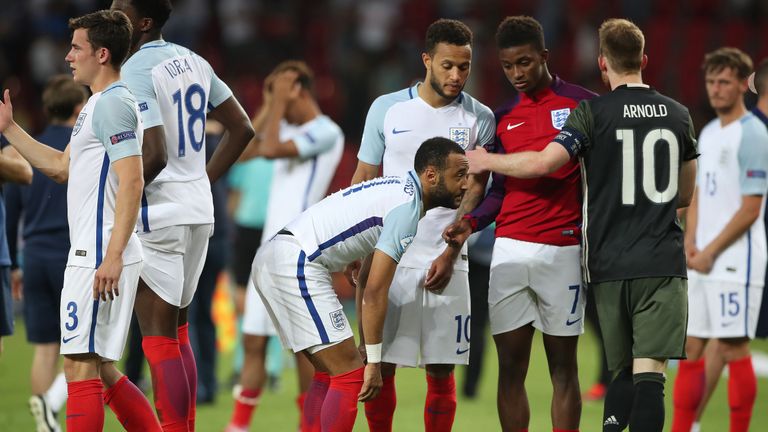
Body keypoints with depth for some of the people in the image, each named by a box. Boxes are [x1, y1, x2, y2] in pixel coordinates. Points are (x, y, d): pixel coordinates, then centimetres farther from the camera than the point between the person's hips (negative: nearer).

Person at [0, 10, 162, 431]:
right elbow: (60, 166, 31)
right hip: (89, 255, 10)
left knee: (81, 367, -9)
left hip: (101, 259, -10)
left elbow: (131, 182, -21)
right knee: (99, 370, 13)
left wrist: (112, 256, -26)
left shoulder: (113, 104, -12)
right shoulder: (98, 104, 20)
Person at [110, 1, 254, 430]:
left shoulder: (135, 71, -15)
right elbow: (242, 128, 17)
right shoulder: (192, 61, 11)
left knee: (159, 338, -5)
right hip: (199, 210, 9)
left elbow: (153, 156, -23)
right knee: (178, 332, 16)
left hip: (157, 214, -9)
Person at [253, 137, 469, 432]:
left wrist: (368, 346, 23)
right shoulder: (407, 206, -11)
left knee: (329, 372, 17)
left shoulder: (396, 190, 19)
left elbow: (367, 281, 24)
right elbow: (375, 292, -14)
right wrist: (374, 361, -9)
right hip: (296, 264, -10)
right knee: (350, 375, -9)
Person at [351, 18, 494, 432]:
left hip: (445, 263, 0)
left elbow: (473, 193, 0)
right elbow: (363, 179, 10)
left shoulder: (479, 118, 2)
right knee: (379, 367, -1)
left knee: (441, 371, 0)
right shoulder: (386, 108, 5)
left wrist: (449, 255, -9)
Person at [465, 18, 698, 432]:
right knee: (649, 373, -7)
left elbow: (543, 163, -15)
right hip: (663, 262, 0)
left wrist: (485, 161, 1)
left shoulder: (593, 113, -4)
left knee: (623, 371, 13)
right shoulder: (678, 114, 8)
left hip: (610, 263, 0)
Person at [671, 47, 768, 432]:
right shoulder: (708, 134, 15)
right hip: (702, 262, 8)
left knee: (733, 349, -6)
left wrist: (710, 252, -13)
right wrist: (690, 243, 4)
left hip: (735, 262, -8)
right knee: (690, 346, 8)